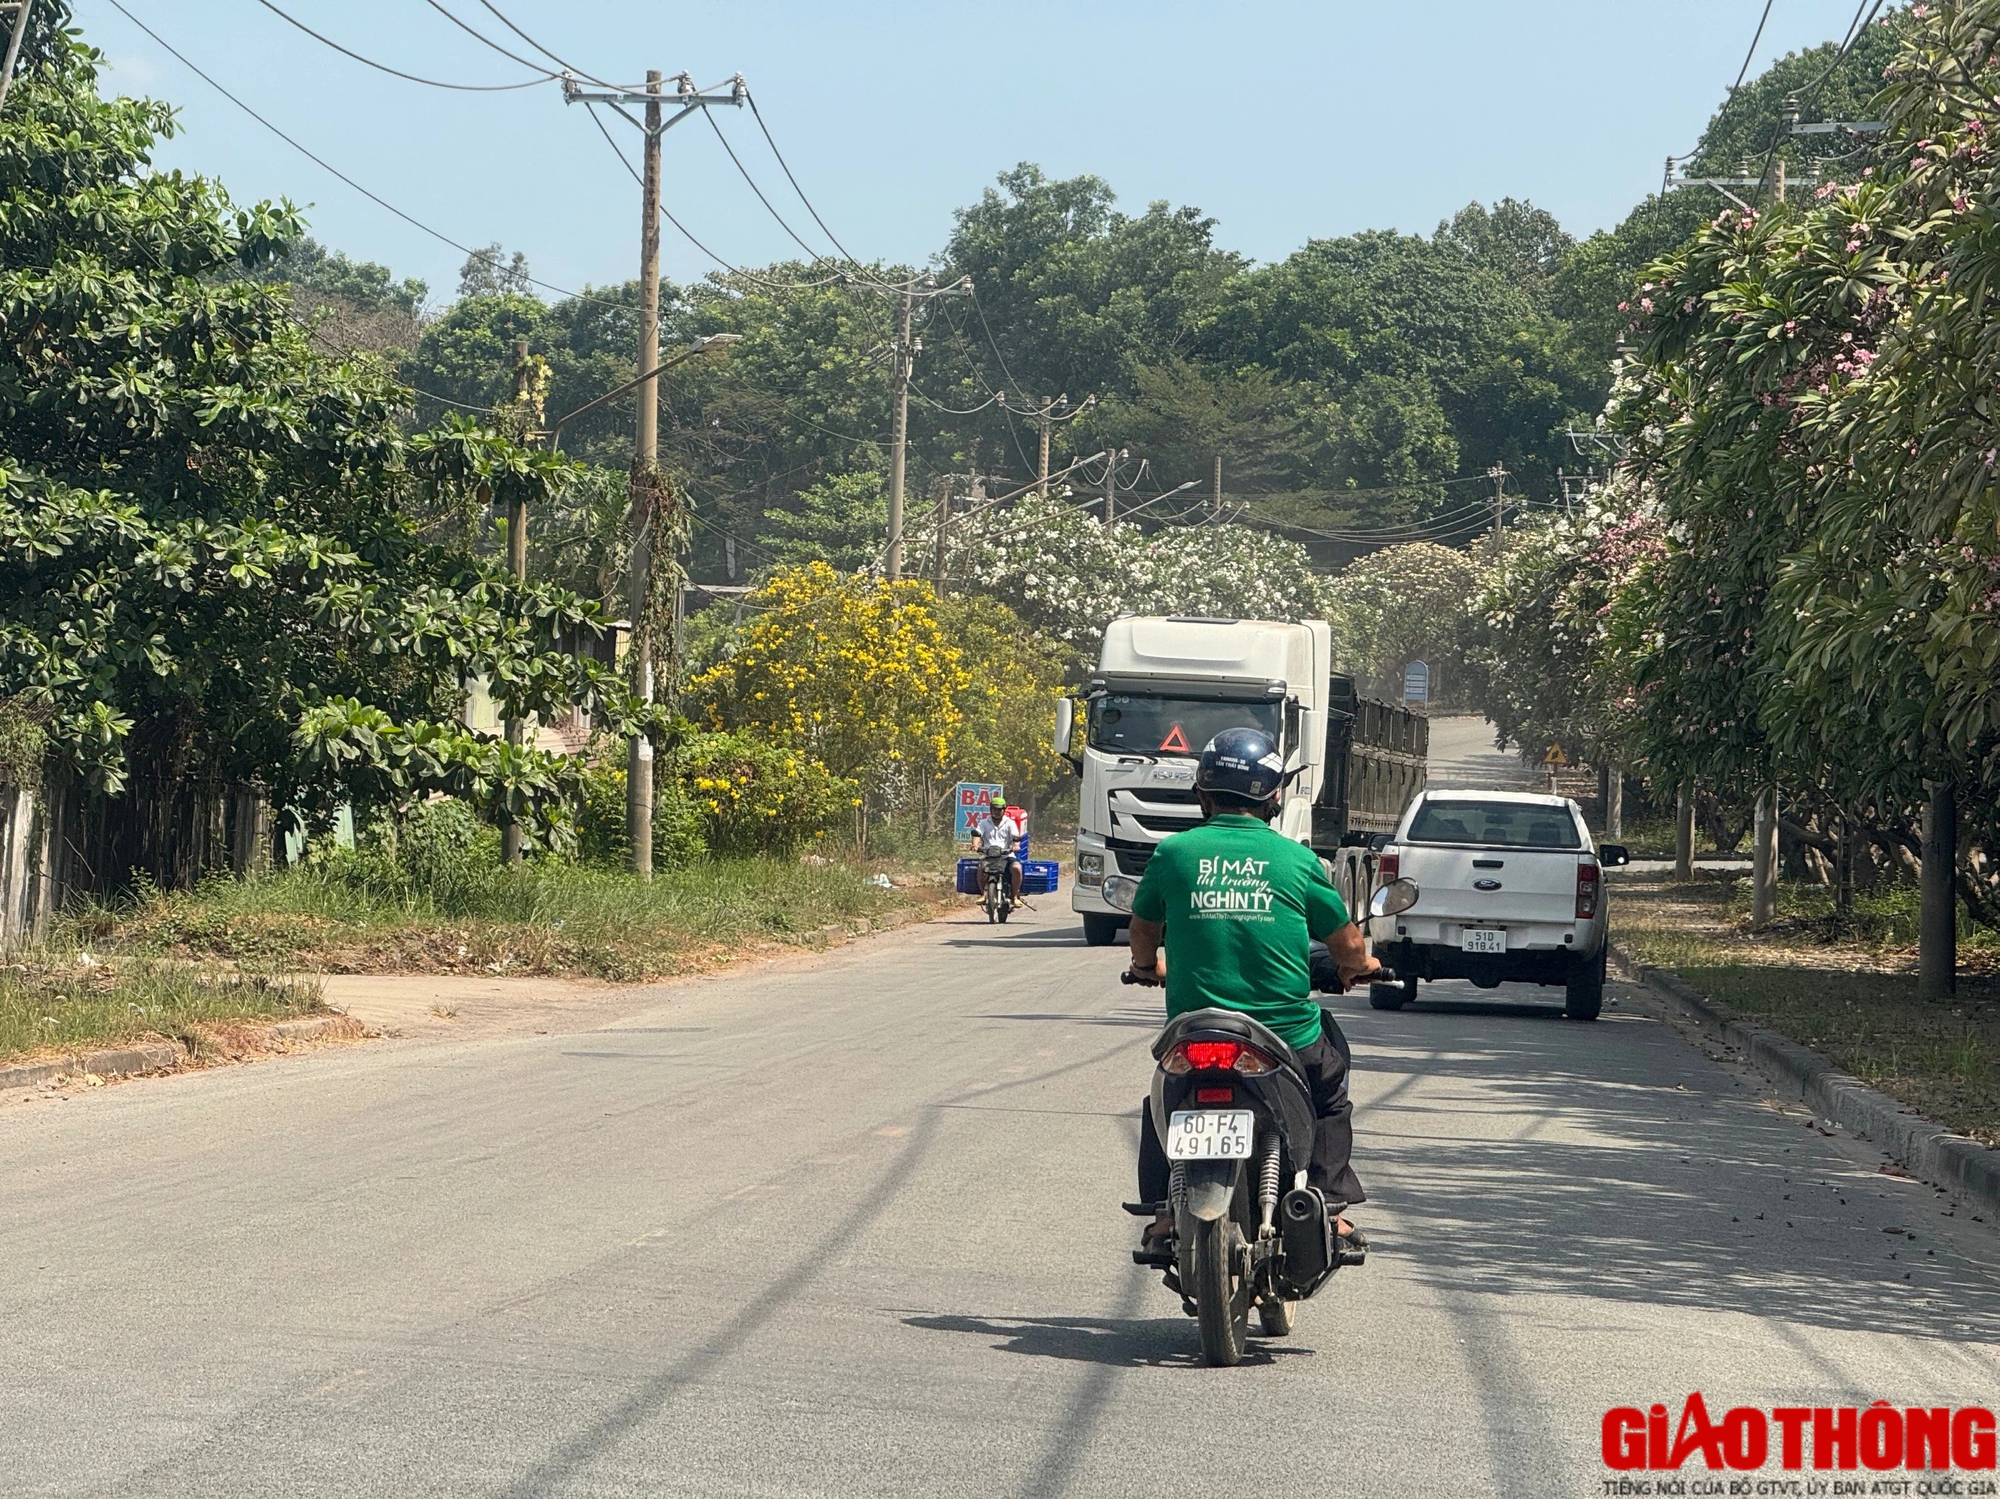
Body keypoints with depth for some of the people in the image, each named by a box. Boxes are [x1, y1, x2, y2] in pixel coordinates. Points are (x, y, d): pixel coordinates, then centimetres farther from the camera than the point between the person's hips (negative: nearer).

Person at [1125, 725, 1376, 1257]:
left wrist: (1147, 965, 41)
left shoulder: (1174, 853, 0)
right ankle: (1333, 1211, 20)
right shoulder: (1296, 859, -1)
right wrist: (1360, 966, 33)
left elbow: (1144, 928, 18)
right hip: (1289, 1039, 0)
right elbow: (1348, 944, 9)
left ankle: (1165, 1213, 19)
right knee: (1330, 1093, 30)